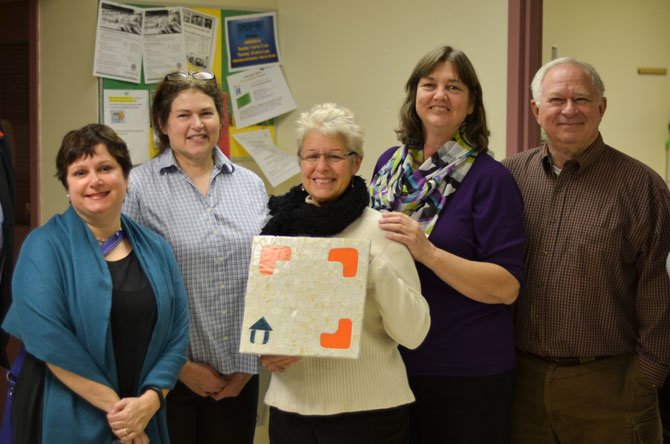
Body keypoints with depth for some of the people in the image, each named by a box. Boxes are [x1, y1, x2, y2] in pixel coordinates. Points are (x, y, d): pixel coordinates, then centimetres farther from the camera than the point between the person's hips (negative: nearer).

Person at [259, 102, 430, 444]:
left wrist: (377, 270, -22)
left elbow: (414, 333, -11)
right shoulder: (279, 226, 4)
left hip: (367, 410, -3)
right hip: (291, 408, 4)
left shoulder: (378, 228, -7)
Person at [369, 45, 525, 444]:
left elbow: (507, 286, -17)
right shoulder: (390, 164, 5)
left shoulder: (490, 178, -11)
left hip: (469, 373, -5)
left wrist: (428, 251, -26)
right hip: (390, 363, 5)